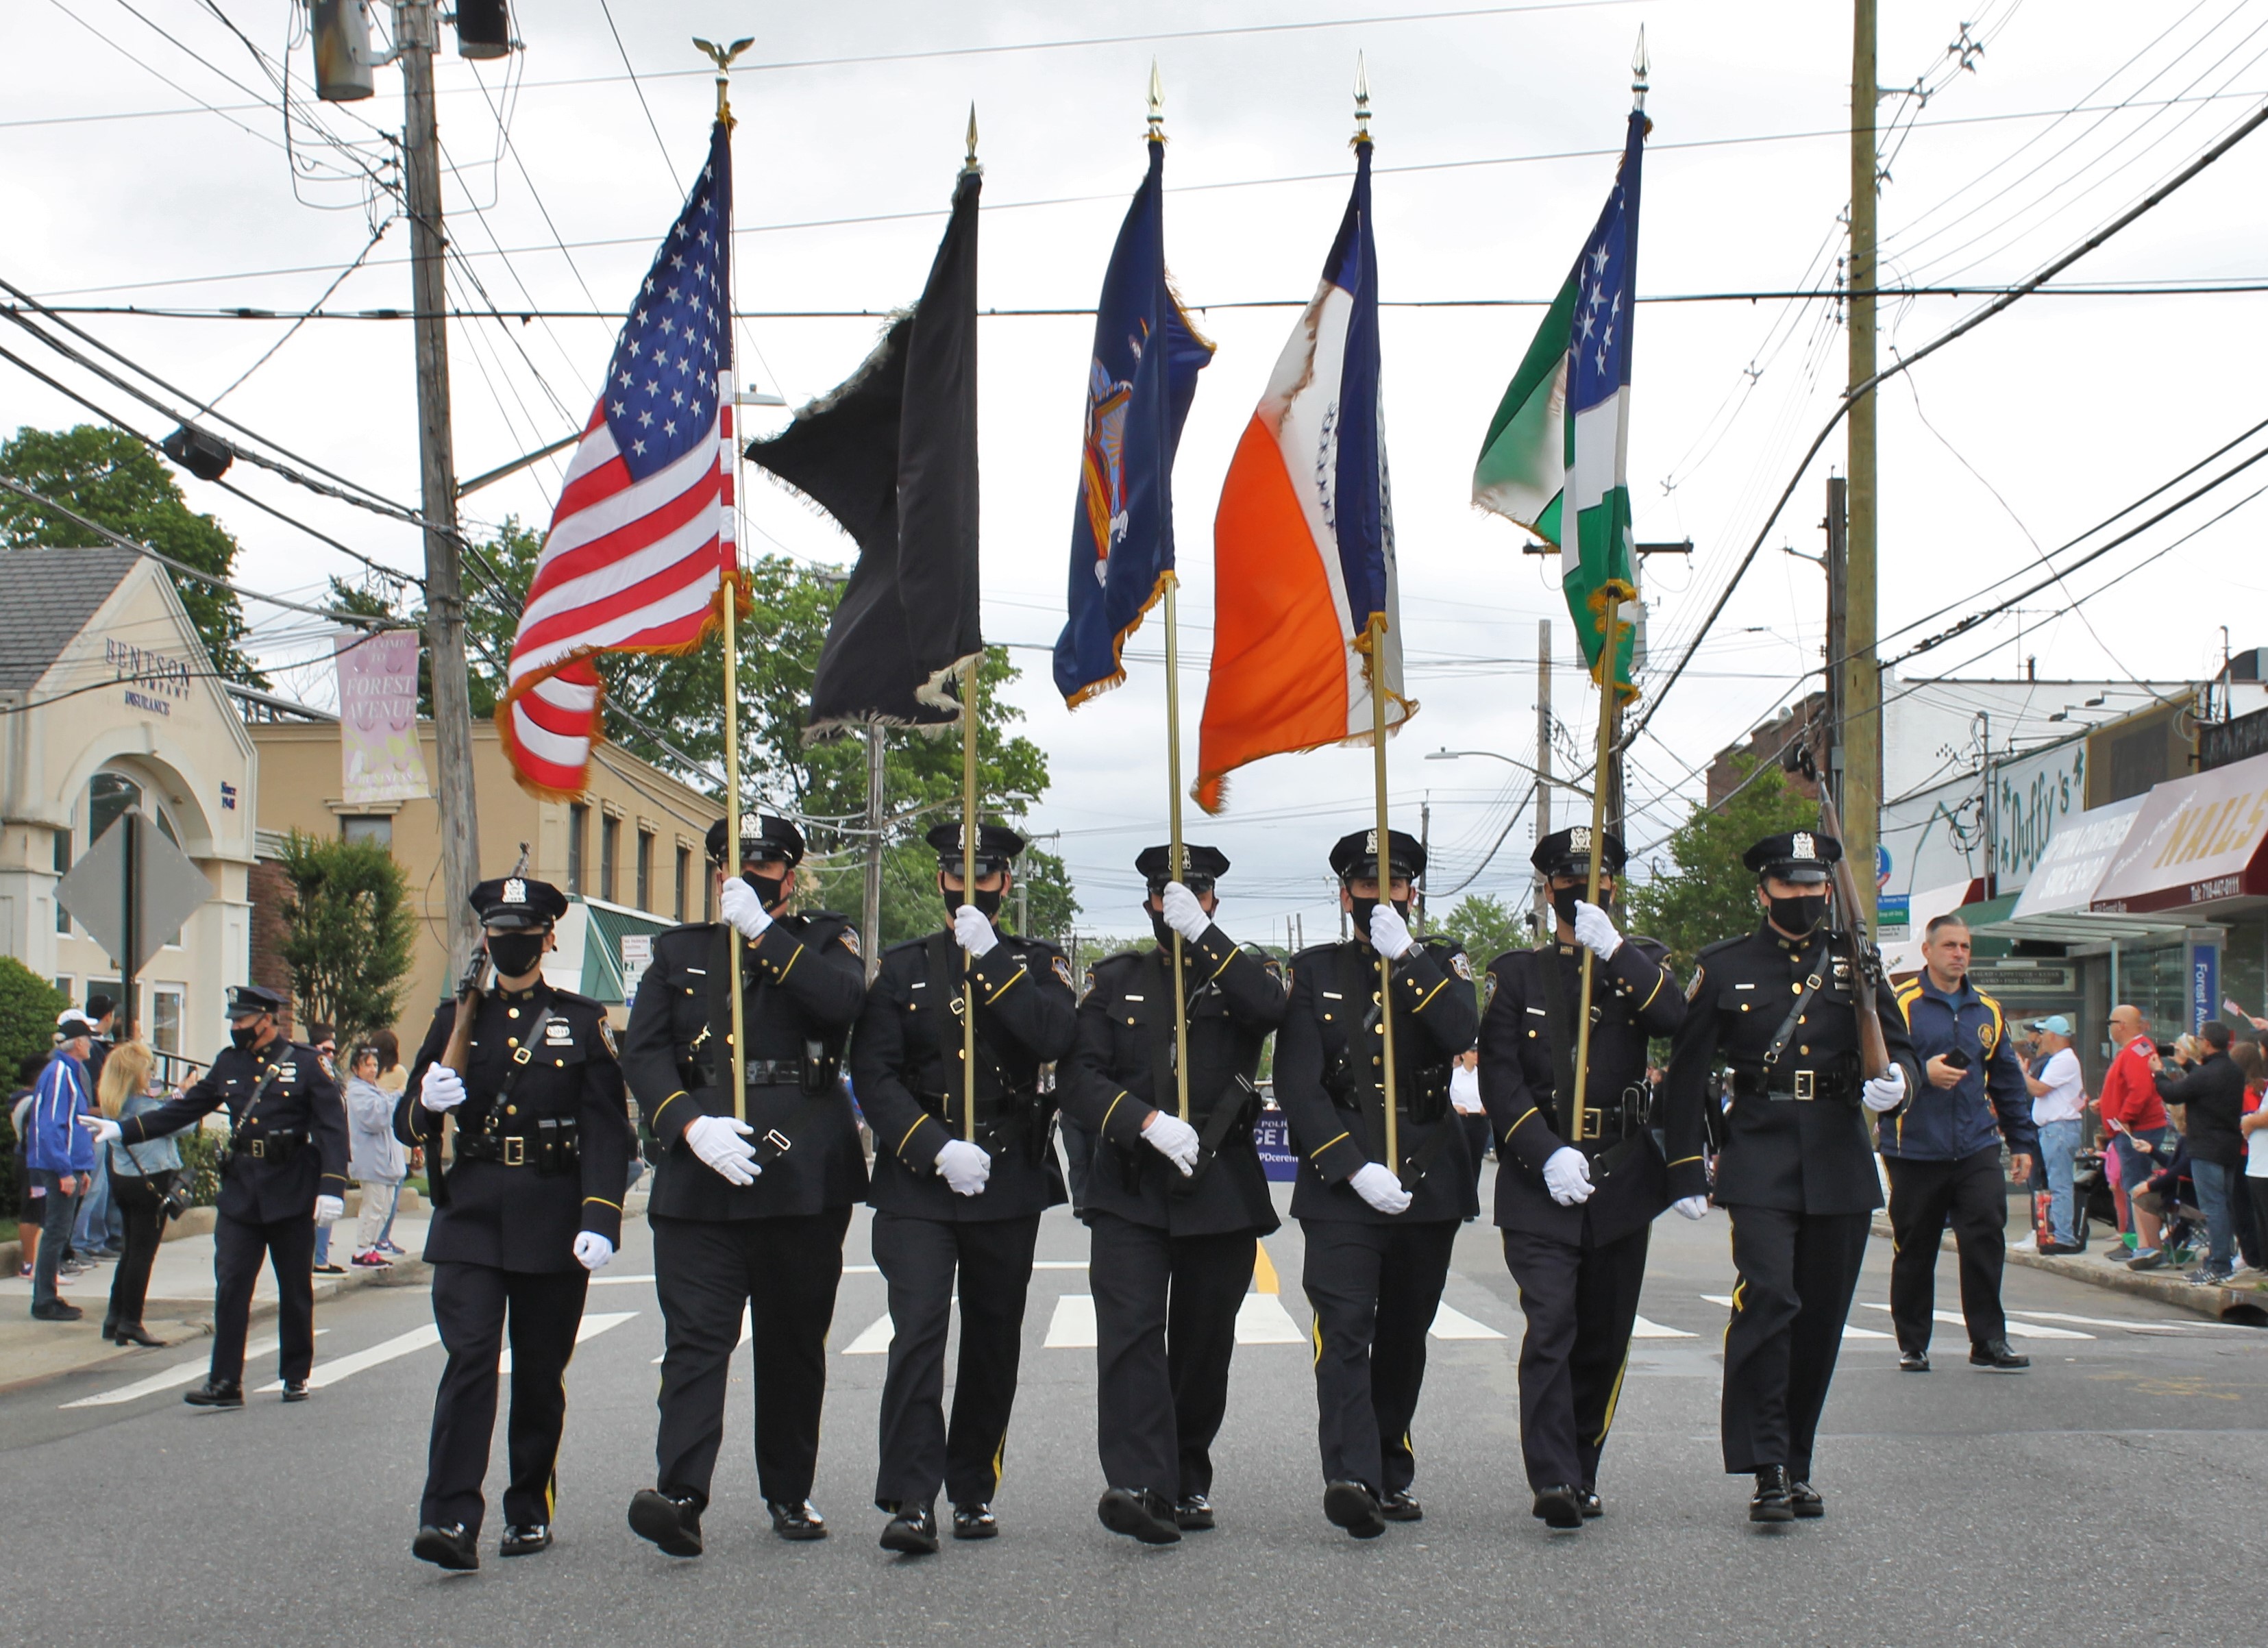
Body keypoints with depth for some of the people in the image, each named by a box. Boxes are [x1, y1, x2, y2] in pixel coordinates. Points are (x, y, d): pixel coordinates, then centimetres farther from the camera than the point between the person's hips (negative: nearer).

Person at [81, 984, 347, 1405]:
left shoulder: (306, 1063, -5)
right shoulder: (228, 1063, 8)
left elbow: (333, 1126, -9)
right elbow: (184, 1109, 11)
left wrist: (332, 1188, -17)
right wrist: (122, 1130, 4)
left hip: (291, 1195, -3)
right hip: (240, 1192, 3)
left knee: (295, 1291, 7)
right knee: (230, 1287, -3)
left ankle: (296, 1377, 19)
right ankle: (225, 1383, -1)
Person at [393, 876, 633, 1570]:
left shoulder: (583, 1022, 6)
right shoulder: (457, 1019, 11)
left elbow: (606, 1131, -1)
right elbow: (407, 1126, 12)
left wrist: (600, 1219, -13)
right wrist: (427, 1103, -13)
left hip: (551, 1222, 0)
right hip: (469, 1219, 0)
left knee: (540, 1373, 8)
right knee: (469, 1361, -13)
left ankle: (530, 1511, 22)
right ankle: (452, 1520, -19)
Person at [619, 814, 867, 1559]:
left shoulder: (823, 941, 12)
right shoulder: (679, 952, 16)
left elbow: (844, 1001, -12)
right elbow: (643, 1053, 4)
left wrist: (762, 931, -15)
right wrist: (690, 1125, -12)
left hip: (804, 1175, 0)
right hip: (700, 1176, 0)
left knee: (795, 1340, 7)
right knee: (695, 1333, -12)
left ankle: (789, 1495, 18)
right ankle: (680, 1494, -22)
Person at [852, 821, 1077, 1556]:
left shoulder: (1036, 963, 9)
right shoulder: (903, 968, 9)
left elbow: (1057, 1037, -12)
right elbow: (873, 1074, 0)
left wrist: (990, 957, -15)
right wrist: (937, 1149, -13)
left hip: (1009, 1184, 1)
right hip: (917, 1185, -1)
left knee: (993, 1343, 8)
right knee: (918, 1332, -14)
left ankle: (974, 1492, 20)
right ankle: (911, 1502, -15)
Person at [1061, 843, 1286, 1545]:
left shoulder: (1242, 970, 11)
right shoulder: (1116, 980, 12)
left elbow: (1270, 1008, -15)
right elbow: (1081, 1078, 1)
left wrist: (1201, 934, -18)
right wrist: (1147, 1122, -16)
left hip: (1223, 1189, 1)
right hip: (1131, 1188, -1)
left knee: (1205, 1341, 7)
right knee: (1130, 1329, -16)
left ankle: (1190, 1483, 21)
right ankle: (1139, 1484, -25)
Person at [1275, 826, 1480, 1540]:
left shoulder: (1442, 961, 11)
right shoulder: (1314, 970, 7)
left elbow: (1463, 1035, -11)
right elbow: (1297, 1085, -3)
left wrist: (1406, 957, -15)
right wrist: (1354, 1168, -13)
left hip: (1429, 1181, 2)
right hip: (1342, 1180, -2)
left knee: (1404, 1334, 11)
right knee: (1344, 1326, -17)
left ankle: (1392, 1476, 22)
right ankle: (1350, 1477, -27)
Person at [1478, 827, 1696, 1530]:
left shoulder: (1641, 962, 11)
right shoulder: (1516, 973, 6)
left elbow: (1676, 1024, -11)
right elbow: (1499, 1077, -3)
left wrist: (1614, 951, -20)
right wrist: (1548, 1154, -16)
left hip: (1622, 1181, 3)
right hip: (1538, 1183, -2)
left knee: (1604, 1337, 8)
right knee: (1550, 1326, -16)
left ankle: (1582, 1475, 20)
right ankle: (1553, 1481, -19)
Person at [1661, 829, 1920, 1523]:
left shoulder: (1856, 965, 10)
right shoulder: (1724, 969, 4)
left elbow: (1901, 1050, 9)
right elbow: (1687, 1070, 7)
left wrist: (1896, 1081, -15)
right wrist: (1685, 1164, 2)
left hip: (1839, 1161, 3)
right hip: (1758, 1161, -3)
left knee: (1821, 1319, 7)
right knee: (1767, 1299, -18)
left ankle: (1797, 1466, 19)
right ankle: (1766, 1469, -15)